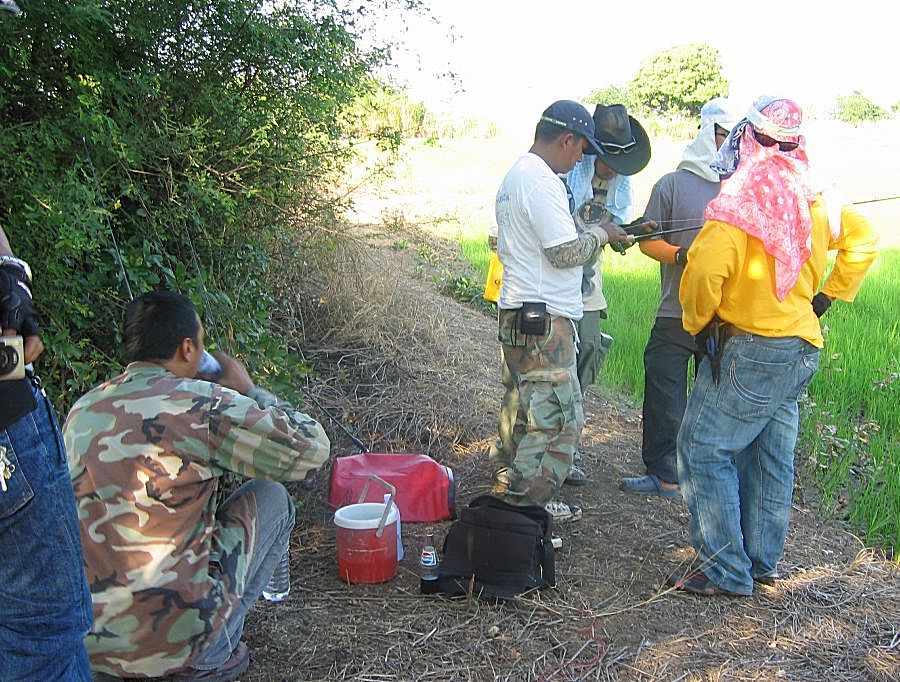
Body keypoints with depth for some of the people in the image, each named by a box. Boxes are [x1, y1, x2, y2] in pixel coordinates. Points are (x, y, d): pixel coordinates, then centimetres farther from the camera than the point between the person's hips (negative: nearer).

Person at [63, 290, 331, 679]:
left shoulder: (82, 409, 5)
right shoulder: (201, 403, -15)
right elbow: (311, 449, -8)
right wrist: (247, 390, 5)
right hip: (171, 643, -7)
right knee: (270, 498, 11)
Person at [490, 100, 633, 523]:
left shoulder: (515, 176, 17)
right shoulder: (541, 182, -17)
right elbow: (566, 252, -21)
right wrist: (600, 234, -2)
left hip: (516, 315, 11)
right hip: (544, 320, -11)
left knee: (521, 412, 20)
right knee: (556, 418, -5)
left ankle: (509, 491, 32)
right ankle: (525, 507, 0)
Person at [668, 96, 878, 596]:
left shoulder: (742, 196, -15)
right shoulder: (814, 197, 9)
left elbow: (706, 268, -26)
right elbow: (862, 239, 22)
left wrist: (697, 322, -9)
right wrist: (828, 297, 19)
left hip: (751, 346, -8)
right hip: (802, 348, 8)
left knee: (703, 449, -2)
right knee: (771, 456, 16)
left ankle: (725, 569, 1)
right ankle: (761, 561, 27)